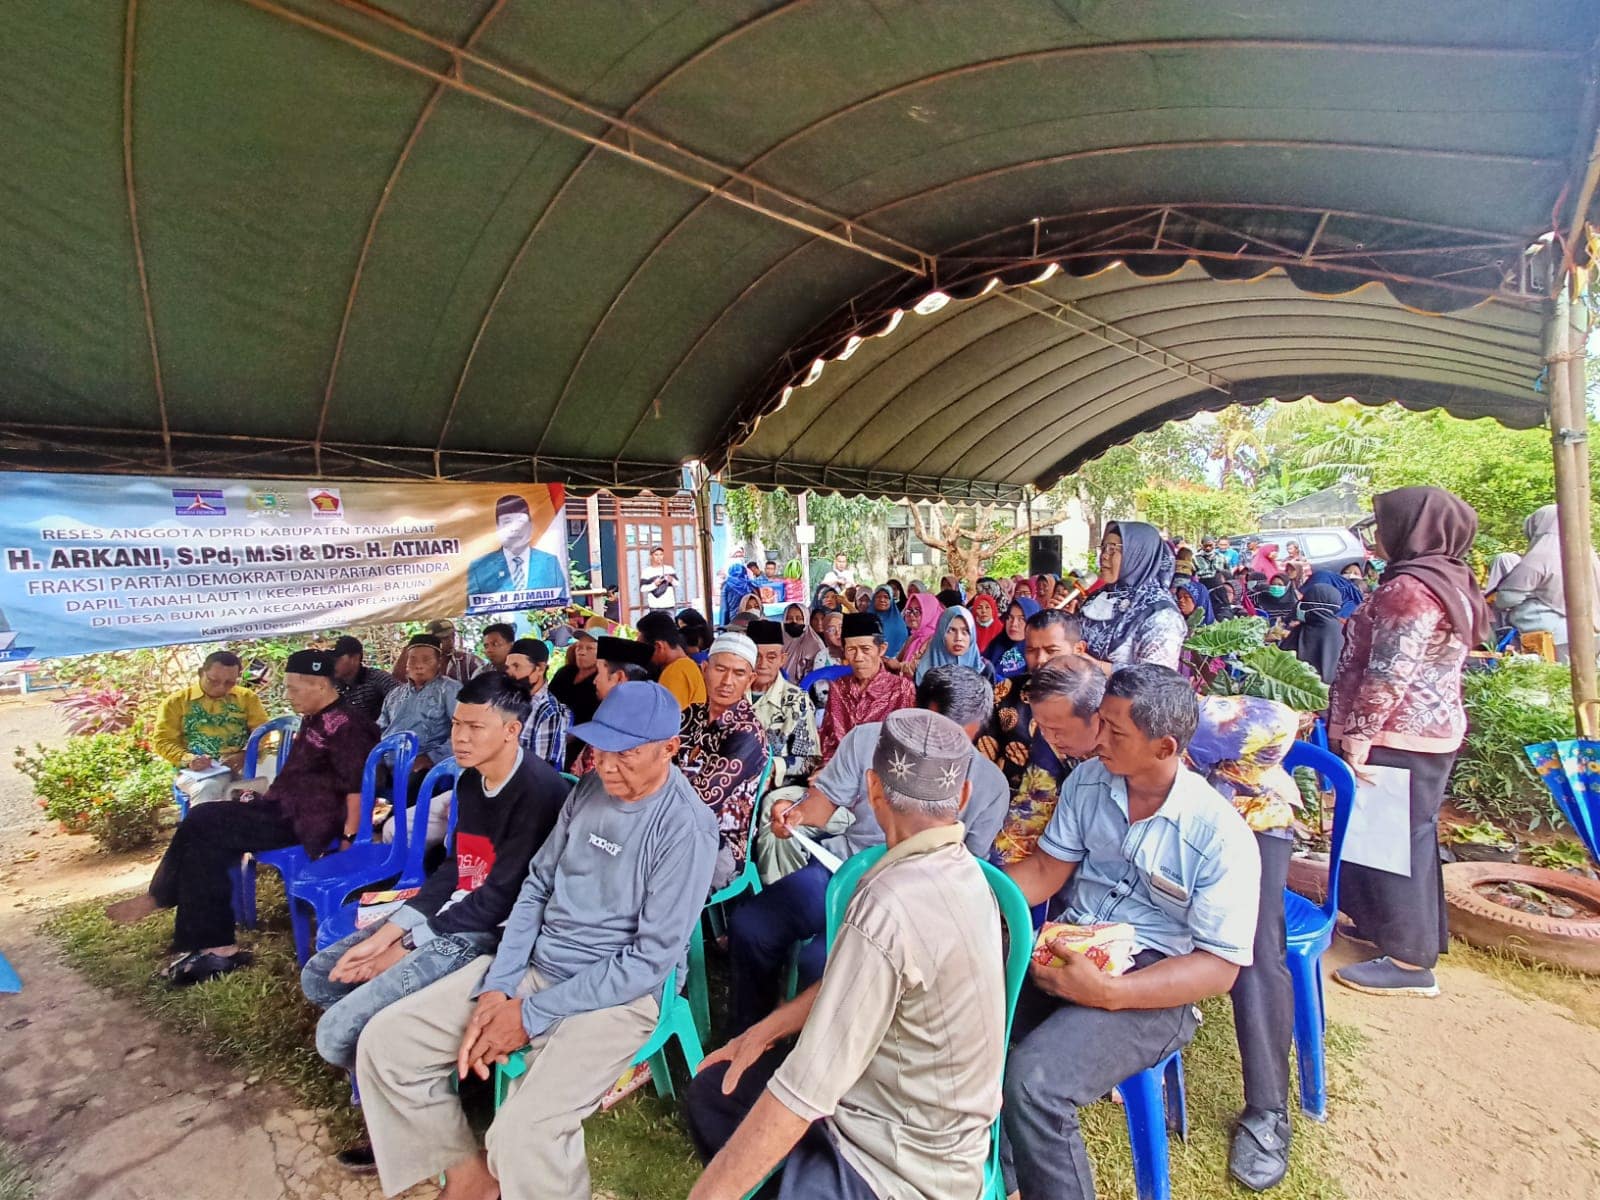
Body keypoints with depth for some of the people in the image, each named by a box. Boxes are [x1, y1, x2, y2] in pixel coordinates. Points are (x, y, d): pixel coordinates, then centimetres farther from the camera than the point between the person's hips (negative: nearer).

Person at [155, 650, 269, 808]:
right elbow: (162, 740, 8)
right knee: (207, 788, -38)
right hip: (196, 770, -1)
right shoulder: (176, 701, 12)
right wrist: (188, 759, -13)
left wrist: (246, 755, -13)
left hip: (240, 767, 1)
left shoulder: (247, 697, 16)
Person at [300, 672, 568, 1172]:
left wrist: (404, 947, -14)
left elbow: (499, 897, -21)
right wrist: (388, 931, -2)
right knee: (319, 976, 14)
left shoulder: (539, 791, -23)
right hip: (448, 914, 10)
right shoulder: (470, 780, 6)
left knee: (338, 1032, -14)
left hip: (489, 934, -10)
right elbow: (454, 866, 10)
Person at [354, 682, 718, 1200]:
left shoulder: (686, 828, -20)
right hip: (532, 965, 7)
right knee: (384, 1042, 0)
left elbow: (653, 958, -19)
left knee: (521, 1136, -28)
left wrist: (532, 1014, -16)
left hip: (617, 992, -7)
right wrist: (497, 987, -4)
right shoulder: (592, 787, 1)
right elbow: (537, 886, 8)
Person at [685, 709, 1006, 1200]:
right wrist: (765, 1031, 9)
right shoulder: (956, 867, -5)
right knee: (711, 1091, 15)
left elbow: (803, 1093, -29)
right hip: (921, 1114, 8)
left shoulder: (888, 907, -33)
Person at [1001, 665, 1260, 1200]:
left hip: (1152, 982, -5)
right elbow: (1047, 870, 8)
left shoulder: (1220, 834, -13)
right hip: (1068, 948, 5)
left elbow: (1220, 967, -12)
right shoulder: (1088, 781, 1)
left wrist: (1108, 992, -25)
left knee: (1033, 1082, -29)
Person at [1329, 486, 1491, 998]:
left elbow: (1390, 674, -24)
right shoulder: (1449, 581, 14)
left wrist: (1360, 733, -19)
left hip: (1399, 738, -11)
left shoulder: (1411, 587, -20)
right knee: (1410, 834, 20)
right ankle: (1395, 926, 34)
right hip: (1431, 730, 11)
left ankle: (1410, 961, 6)